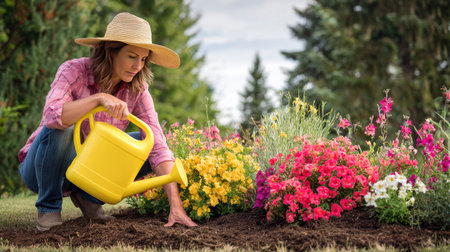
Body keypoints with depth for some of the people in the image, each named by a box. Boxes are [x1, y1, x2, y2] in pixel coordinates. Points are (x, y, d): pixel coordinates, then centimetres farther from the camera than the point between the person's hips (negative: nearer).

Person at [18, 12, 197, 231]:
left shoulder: (137, 89, -11)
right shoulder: (74, 71, -22)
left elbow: (158, 145, -18)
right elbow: (53, 116, -41)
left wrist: (175, 205, -28)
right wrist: (100, 98, -48)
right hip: (40, 170, -4)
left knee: (147, 145, -10)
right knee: (60, 129, -35)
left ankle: (89, 196, 1)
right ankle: (48, 207, -14)